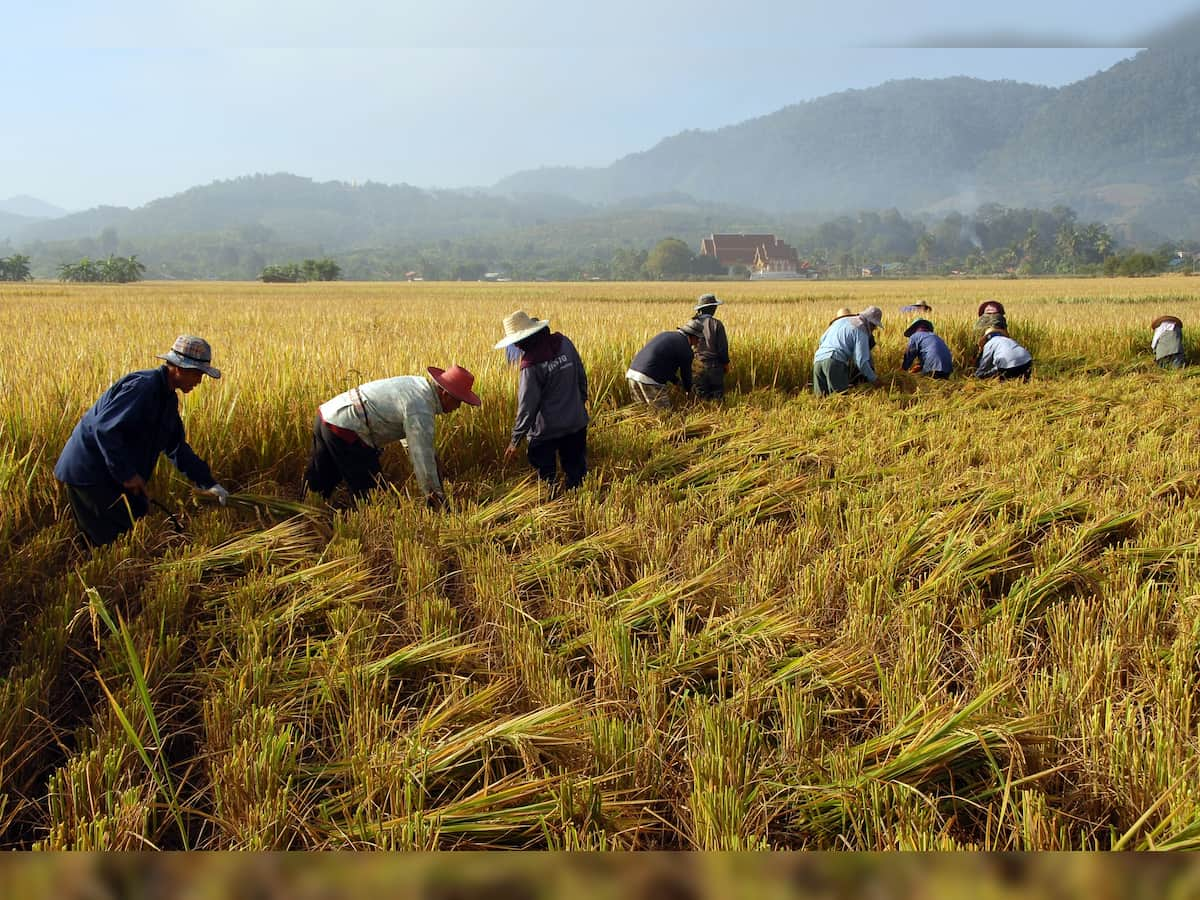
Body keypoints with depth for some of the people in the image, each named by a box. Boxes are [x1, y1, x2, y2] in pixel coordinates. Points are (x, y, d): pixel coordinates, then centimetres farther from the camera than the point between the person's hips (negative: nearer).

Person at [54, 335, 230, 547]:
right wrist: (127, 474, -27)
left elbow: (176, 446, 15)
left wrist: (208, 482, 10)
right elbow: (104, 428, -30)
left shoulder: (168, 397, 8)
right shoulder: (141, 387, -23)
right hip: (89, 473, -10)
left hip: (111, 474, 10)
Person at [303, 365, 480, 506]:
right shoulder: (421, 409, -17)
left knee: (318, 485, 18)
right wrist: (435, 499, -8)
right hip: (344, 431, -10)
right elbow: (423, 457, -16)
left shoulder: (418, 383, 12)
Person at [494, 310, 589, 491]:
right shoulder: (564, 342, -8)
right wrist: (582, 400, 23)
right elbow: (581, 375, 5)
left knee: (546, 476, 12)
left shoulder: (532, 366, -23)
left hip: (546, 430, -6)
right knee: (575, 470, 18)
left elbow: (527, 407, -19)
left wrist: (515, 440, -9)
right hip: (576, 422, 6)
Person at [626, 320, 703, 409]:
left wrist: (677, 381, 37)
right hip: (649, 381, -8)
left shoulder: (664, 335, 23)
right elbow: (686, 373, 12)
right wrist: (688, 390, 31)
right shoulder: (685, 349, -1)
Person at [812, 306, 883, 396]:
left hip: (818, 359, 7)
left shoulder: (841, 320, 27)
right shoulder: (861, 331, 5)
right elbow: (861, 360, -2)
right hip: (835, 361, -7)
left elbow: (822, 339, 33)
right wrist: (874, 379, 9)